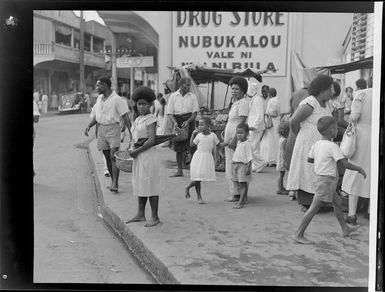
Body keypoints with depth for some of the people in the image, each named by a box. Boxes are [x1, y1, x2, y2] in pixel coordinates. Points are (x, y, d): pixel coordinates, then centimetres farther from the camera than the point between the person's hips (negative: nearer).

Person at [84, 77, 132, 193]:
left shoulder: (117, 99, -9)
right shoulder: (99, 98, 12)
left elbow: (125, 117, -10)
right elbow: (95, 116, 19)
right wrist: (89, 126, 2)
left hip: (113, 129, -7)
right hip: (101, 129, 7)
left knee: (113, 156, -14)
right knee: (107, 157, 9)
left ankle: (115, 184, -14)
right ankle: (113, 181, 19)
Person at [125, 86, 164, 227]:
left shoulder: (151, 119, -11)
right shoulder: (138, 119, 12)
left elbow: (151, 140, -18)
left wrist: (137, 151, -15)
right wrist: (131, 149, 2)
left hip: (148, 156, -8)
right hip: (138, 157, 8)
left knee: (151, 185, -2)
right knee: (140, 184, 14)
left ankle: (155, 217, 7)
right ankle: (140, 214, 25)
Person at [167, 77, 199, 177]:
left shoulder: (192, 96, 2)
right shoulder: (173, 96, 3)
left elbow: (195, 112, -1)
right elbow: (170, 112, 2)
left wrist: (188, 121, -16)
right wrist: (175, 122, -14)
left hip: (189, 120, -1)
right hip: (177, 120, 1)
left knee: (189, 146, -8)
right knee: (178, 148, 6)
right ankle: (179, 170, 15)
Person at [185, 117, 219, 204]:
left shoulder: (213, 136, -1)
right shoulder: (199, 136, 0)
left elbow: (214, 148, 4)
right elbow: (192, 144, 12)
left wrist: (214, 160, 2)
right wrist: (193, 134, 4)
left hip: (208, 158, 1)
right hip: (198, 157, -1)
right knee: (197, 178, -2)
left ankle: (188, 188, 21)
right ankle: (199, 196, 16)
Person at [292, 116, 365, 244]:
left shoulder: (316, 144, 3)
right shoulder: (333, 146, -20)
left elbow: (309, 159, 13)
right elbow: (344, 164, -23)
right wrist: (359, 169, -9)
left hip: (318, 176, 9)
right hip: (326, 180, -9)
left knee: (337, 204, 23)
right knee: (314, 208, -5)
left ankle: (345, 229, 39)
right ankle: (298, 234, -2)